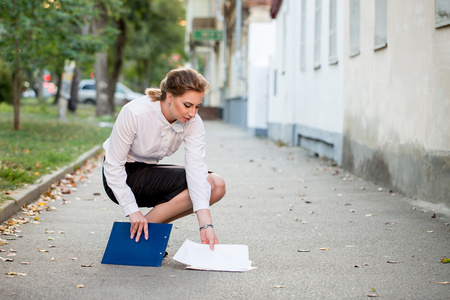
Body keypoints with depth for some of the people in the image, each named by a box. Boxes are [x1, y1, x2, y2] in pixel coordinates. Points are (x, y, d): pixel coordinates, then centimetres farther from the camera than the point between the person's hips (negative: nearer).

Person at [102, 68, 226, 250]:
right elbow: (113, 167, -22)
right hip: (122, 179, -6)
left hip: (149, 171, 6)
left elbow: (196, 167, -24)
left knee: (217, 186, -13)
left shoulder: (193, 123, -15)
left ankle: (147, 227, -4)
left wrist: (206, 225, -35)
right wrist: (133, 211, -28)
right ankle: (135, 231, -12)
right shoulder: (135, 113, -27)